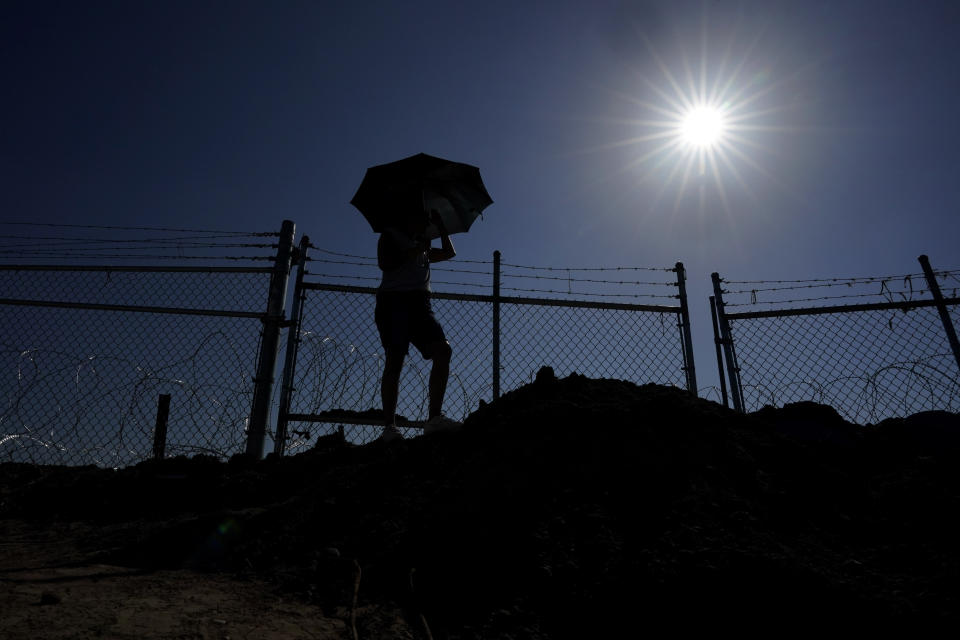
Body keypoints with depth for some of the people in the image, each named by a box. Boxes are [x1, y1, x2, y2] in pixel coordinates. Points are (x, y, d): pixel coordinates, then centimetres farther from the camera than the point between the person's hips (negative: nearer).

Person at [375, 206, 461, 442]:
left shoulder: (423, 247, 32)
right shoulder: (390, 235, 14)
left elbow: (449, 253, 34)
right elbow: (384, 263, -2)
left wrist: (440, 225, 30)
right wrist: (416, 249, -2)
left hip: (419, 302, 6)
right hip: (394, 300, -6)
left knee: (443, 350, -17)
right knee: (395, 360, -17)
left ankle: (434, 418, -23)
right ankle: (389, 426, -17)